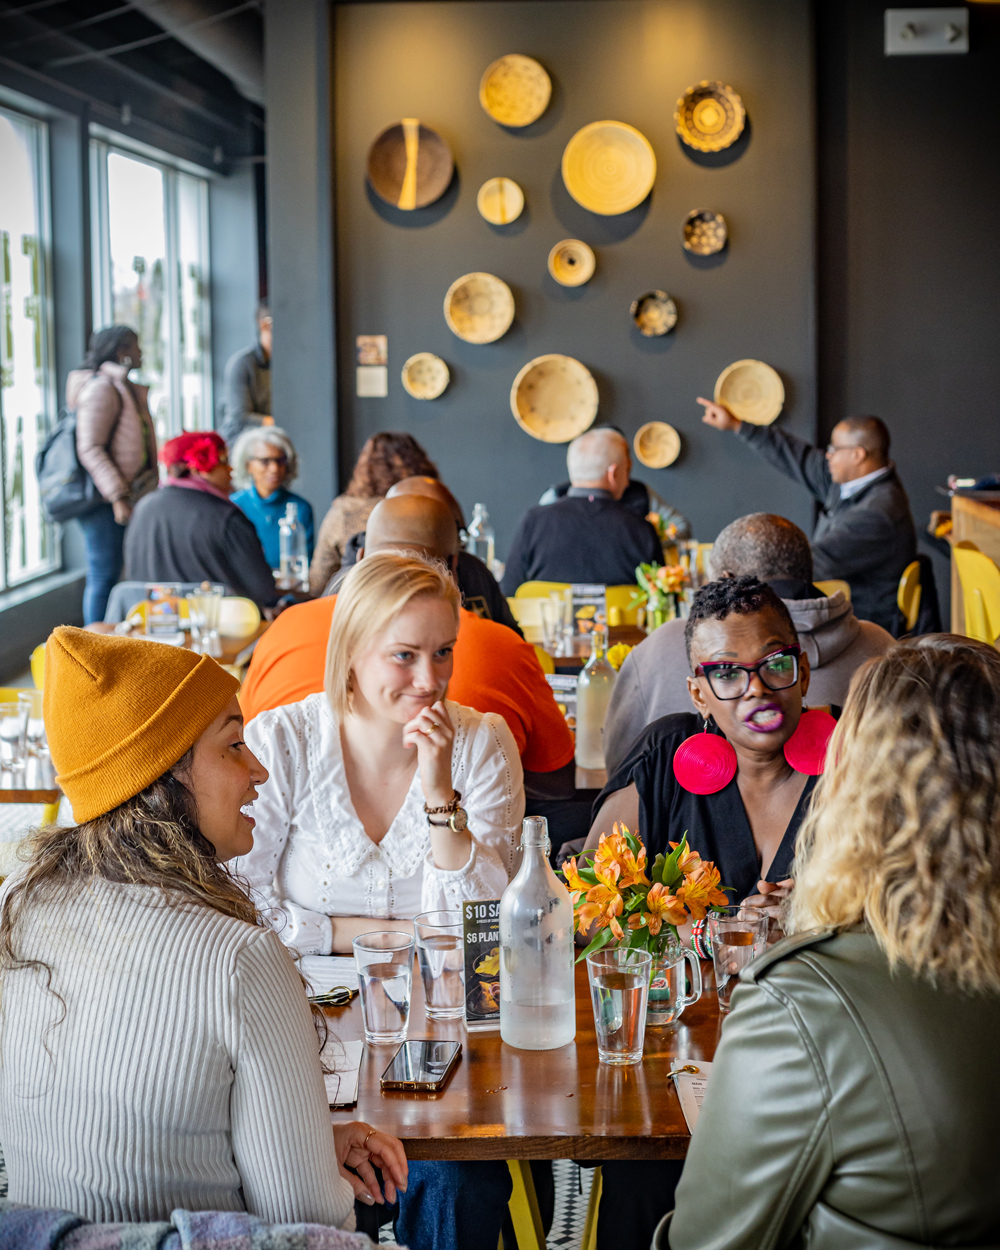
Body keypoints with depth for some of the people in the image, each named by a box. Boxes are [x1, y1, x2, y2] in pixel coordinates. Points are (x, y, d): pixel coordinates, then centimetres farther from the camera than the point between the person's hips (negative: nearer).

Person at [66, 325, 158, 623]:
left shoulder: (128, 387, 18)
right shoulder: (102, 388, -12)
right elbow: (90, 448, -19)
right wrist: (117, 496, -24)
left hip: (127, 496, 9)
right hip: (104, 500, -9)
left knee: (106, 576, 10)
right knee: (104, 576, -6)